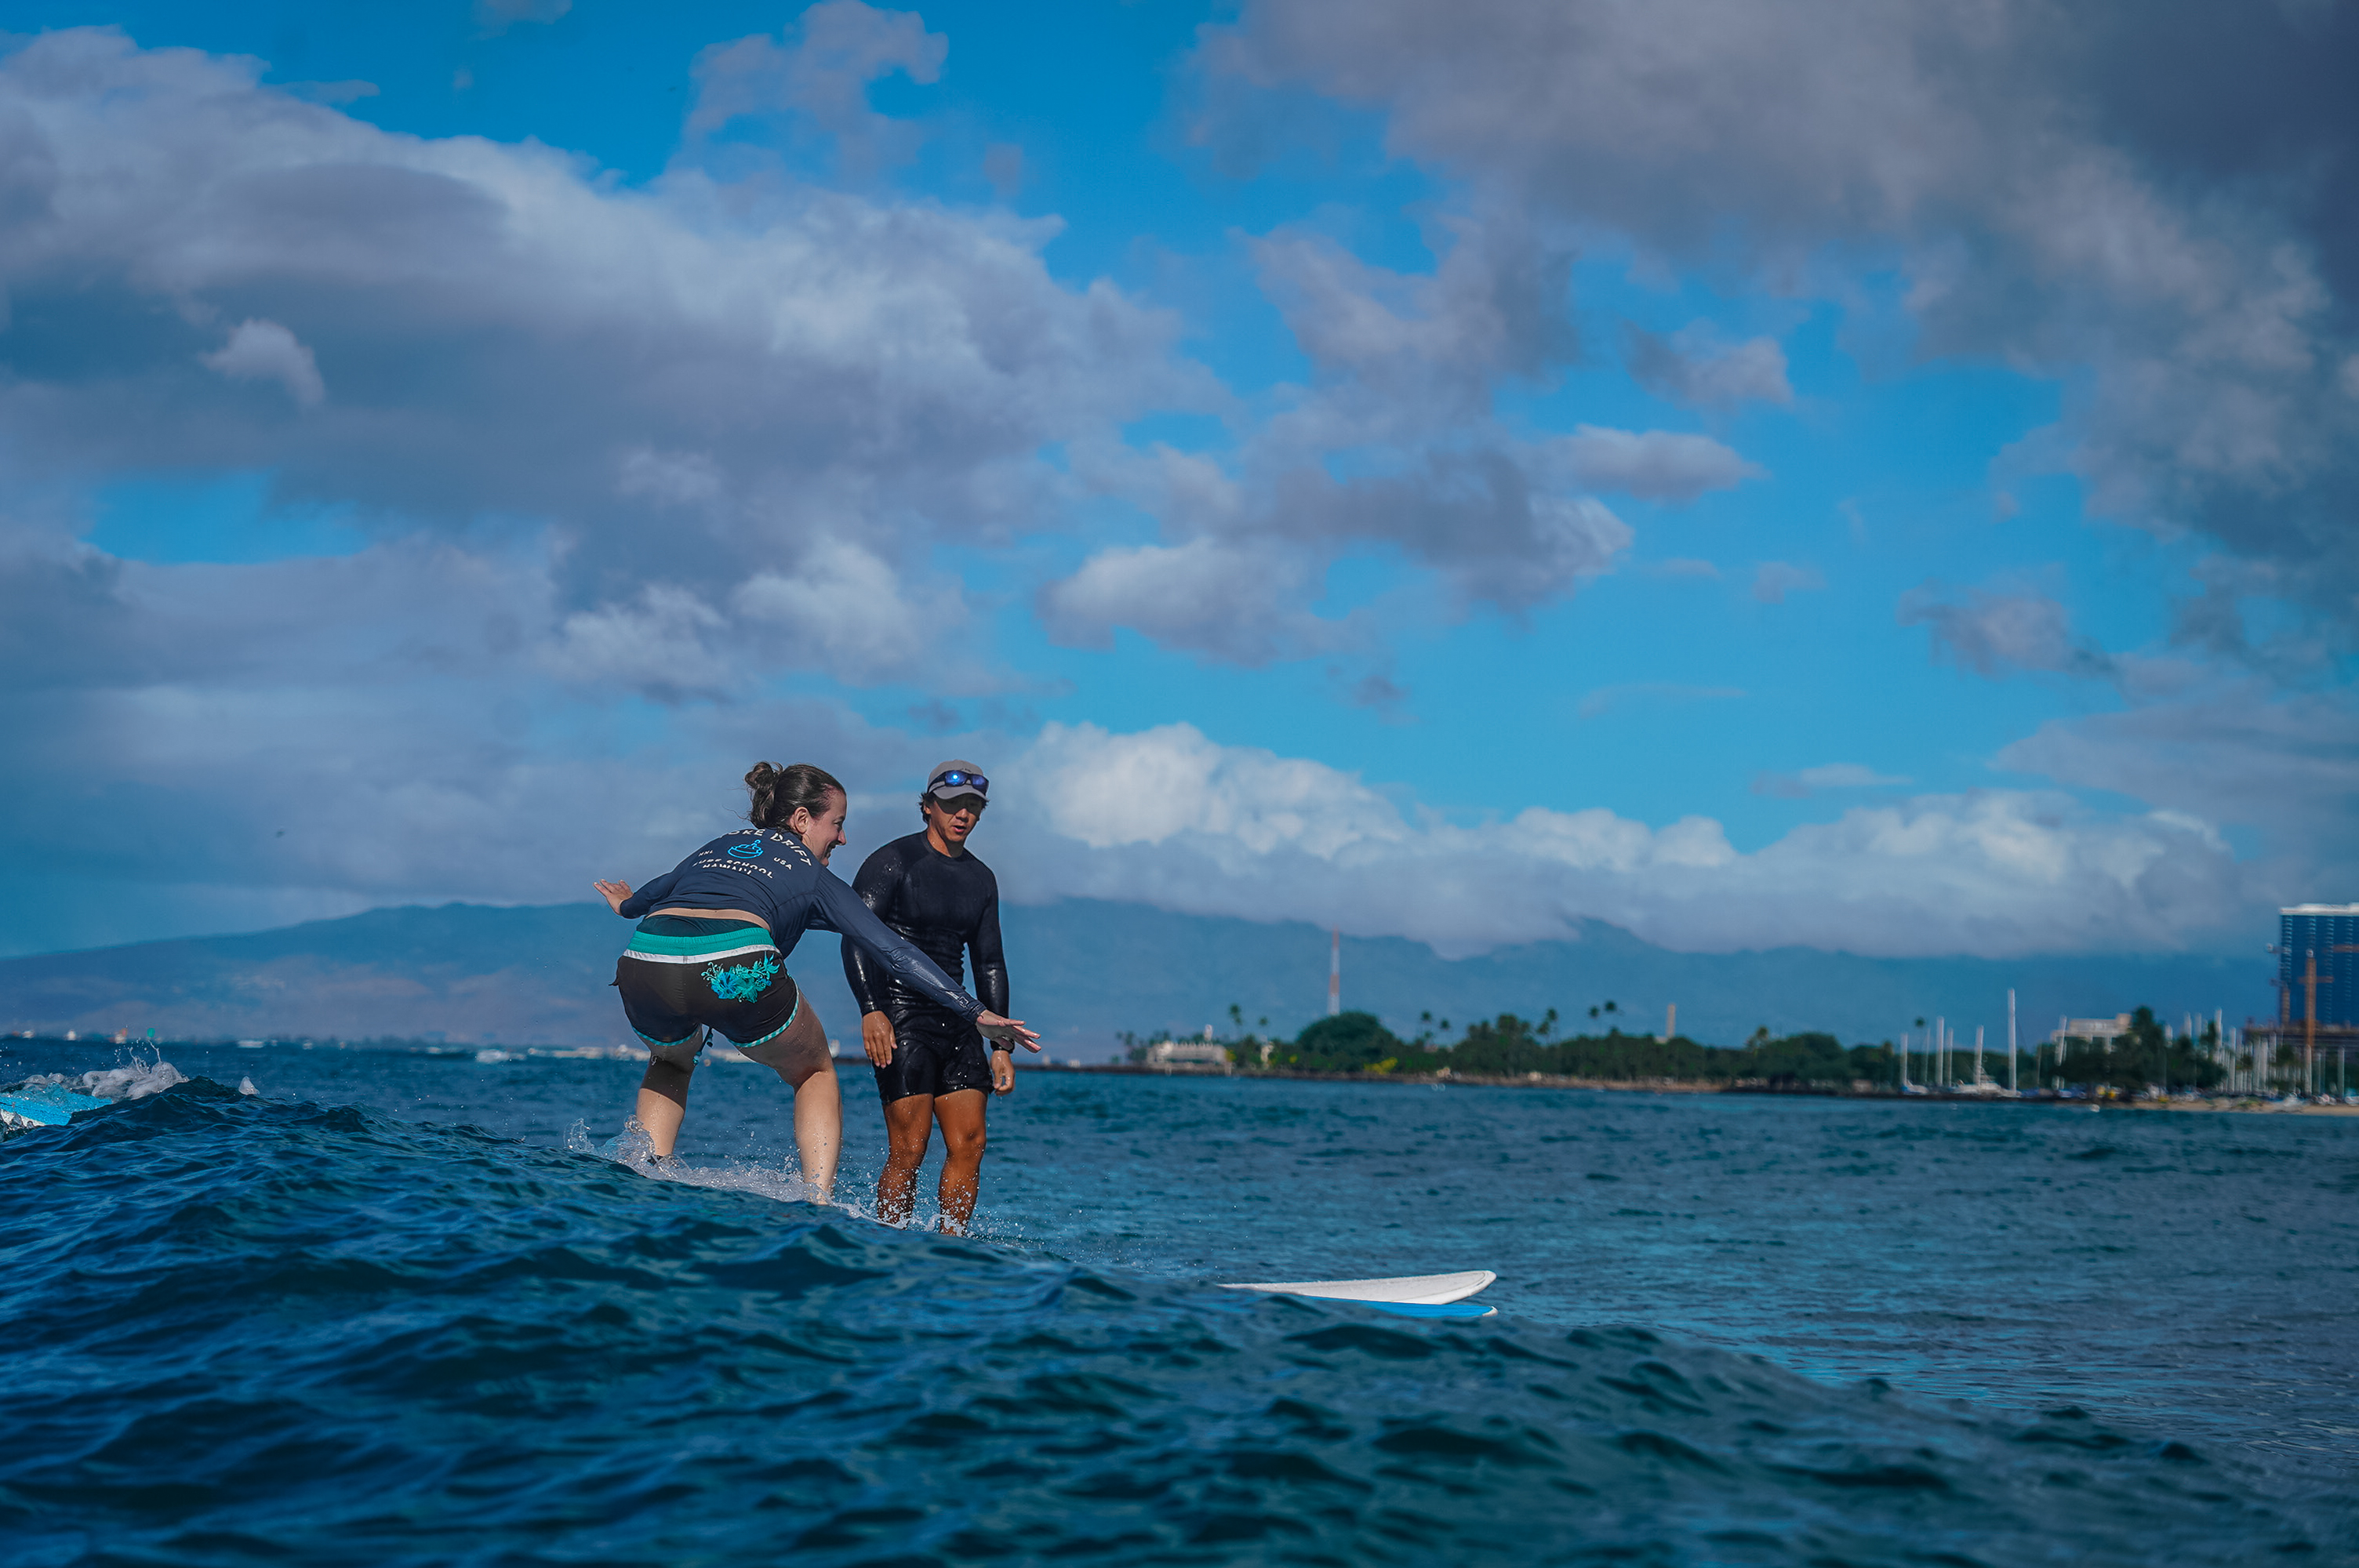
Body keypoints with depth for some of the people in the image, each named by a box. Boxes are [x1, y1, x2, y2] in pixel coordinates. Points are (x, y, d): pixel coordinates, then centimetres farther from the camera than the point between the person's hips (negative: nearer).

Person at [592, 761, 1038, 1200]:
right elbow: (893, 952, 16)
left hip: (645, 958, 4)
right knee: (815, 1074, 24)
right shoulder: (812, 875, 23)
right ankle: (817, 1203, 7)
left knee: (671, 1061, 39)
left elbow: (660, 888, 55)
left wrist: (629, 905, 79)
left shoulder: (715, 848, 34)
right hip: (735, 967, -4)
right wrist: (976, 1013, 15)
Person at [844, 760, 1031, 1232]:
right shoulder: (894, 861, -5)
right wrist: (871, 1011, -26)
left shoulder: (981, 879, 15)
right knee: (909, 1148, -11)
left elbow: (989, 963, 19)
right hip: (900, 1016, -6)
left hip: (956, 1019, 6)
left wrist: (1002, 1045, 13)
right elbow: (856, 938, -12)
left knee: (970, 1144, -4)